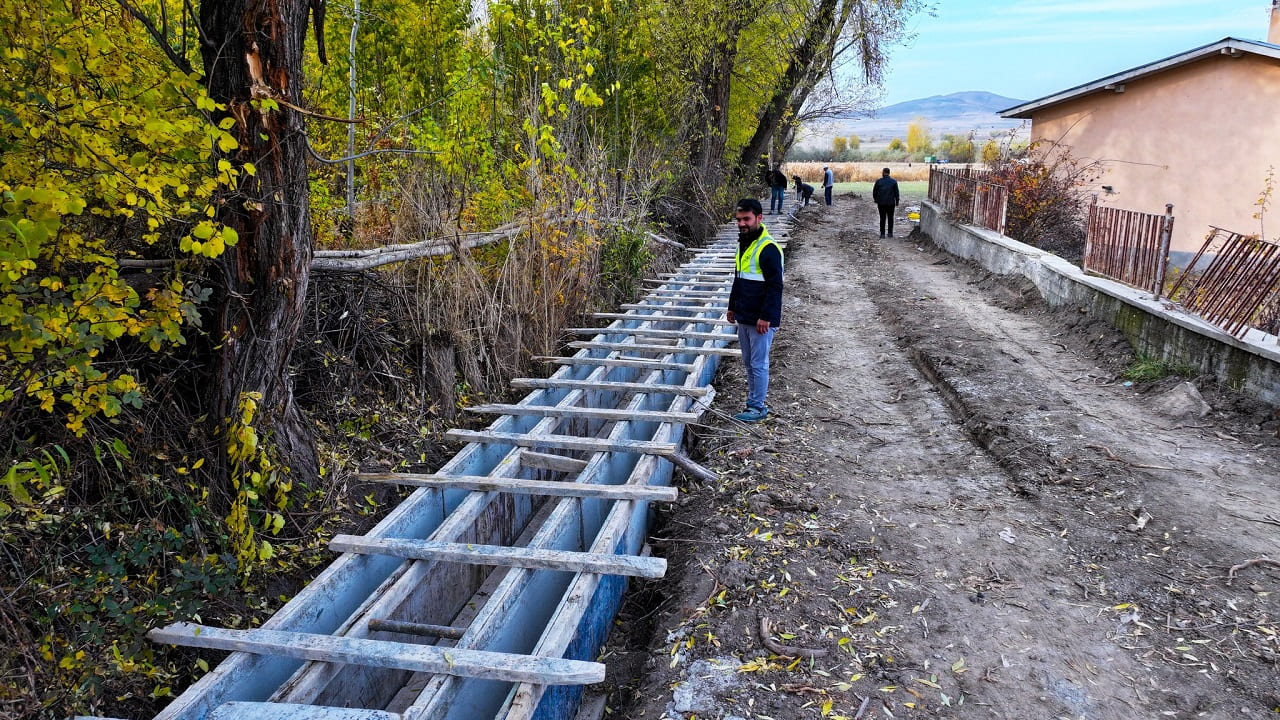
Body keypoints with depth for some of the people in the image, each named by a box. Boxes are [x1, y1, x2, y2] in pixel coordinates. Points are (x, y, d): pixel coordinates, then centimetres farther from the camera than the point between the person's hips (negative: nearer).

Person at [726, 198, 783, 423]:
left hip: (761, 320, -9)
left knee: (759, 364, -2)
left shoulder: (768, 249, -16)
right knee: (749, 363, 15)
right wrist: (732, 307, 23)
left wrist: (766, 317, -22)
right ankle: (753, 403, 26)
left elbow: (775, 286, -19)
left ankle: (758, 408, 7)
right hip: (744, 318, 9)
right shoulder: (743, 245, 13)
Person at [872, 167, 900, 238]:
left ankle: (882, 234, 2)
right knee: (890, 218, 10)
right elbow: (896, 193, 0)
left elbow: (874, 192, 3)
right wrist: (897, 202, 9)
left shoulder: (878, 181, -3)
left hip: (881, 203, 0)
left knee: (882, 218, 4)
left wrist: (876, 200, 17)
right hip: (891, 203, 0)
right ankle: (890, 233, 11)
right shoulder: (894, 181, -2)